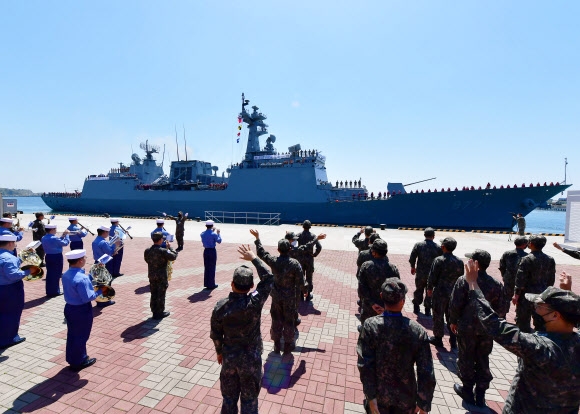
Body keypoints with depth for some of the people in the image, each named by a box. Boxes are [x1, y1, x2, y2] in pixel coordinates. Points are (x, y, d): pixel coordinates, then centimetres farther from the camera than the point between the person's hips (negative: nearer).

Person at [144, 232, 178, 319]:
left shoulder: (147, 250, -3)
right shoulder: (163, 251, -22)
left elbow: (147, 260, 11)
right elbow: (174, 256, -17)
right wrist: (169, 247, -6)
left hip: (151, 276, 6)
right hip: (161, 276, -6)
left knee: (153, 294, 17)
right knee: (161, 295, 7)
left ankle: (154, 312, 28)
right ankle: (160, 313, 17)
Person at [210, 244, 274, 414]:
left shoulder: (220, 306, -18)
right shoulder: (255, 302, -26)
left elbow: (215, 334, -5)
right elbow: (269, 278, -16)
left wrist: (219, 352, 14)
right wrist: (253, 258, -10)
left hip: (229, 357, 2)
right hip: (251, 358, -2)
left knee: (229, 398, 24)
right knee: (249, 399, 19)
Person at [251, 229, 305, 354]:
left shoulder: (273, 261, -14)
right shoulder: (295, 263, -21)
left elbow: (261, 253, 5)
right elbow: (301, 282, -16)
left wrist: (257, 238, 14)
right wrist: (305, 289, 5)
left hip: (276, 296, 3)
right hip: (290, 297, -2)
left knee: (276, 319, 18)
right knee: (289, 321, 14)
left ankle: (277, 345, 31)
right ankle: (288, 345, 28)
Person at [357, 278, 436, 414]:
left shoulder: (370, 325, -23)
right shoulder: (418, 331, -21)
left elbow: (365, 365, -20)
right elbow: (426, 373, -15)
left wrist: (370, 396, -9)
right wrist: (424, 403, -2)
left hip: (379, 393, 0)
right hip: (406, 396, 1)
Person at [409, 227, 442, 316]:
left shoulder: (418, 245, -9)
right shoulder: (438, 247, -9)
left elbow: (412, 258, -7)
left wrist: (412, 267, 9)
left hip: (420, 273, 1)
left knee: (419, 290, 18)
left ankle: (416, 307, 28)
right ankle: (427, 310, 21)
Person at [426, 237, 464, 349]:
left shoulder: (439, 260, -18)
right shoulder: (460, 262, -2)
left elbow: (432, 277, -14)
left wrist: (429, 288, 1)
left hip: (440, 293, -5)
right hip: (454, 293, 5)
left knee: (438, 317, 9)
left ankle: (438, 338, 21)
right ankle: (453, 340, 25)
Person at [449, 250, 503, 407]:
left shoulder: (463, 281, -19)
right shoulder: (497, 284, -7)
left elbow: (455, 304, -17)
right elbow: (499, 307, 0)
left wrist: (453, 321, -1)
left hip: (467, 327, -4)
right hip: (487, 328, 4)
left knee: (466, 359, 15)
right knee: (483, 360, 18)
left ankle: (467, 390, 29)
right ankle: (480, 394, 29)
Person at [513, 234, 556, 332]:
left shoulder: (526, 260, -17)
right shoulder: (550, 259, 1)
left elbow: (520, 279, -16)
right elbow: (551, 279, 10)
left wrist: (516, 294, -8)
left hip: (527, 295, -6)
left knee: (522, 320, 6)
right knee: (540, 321, 17)